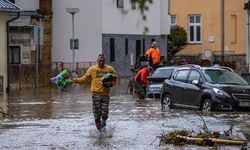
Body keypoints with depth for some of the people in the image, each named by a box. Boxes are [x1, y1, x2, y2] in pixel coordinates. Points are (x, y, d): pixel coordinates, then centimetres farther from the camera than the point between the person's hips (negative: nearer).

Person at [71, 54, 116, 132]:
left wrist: (110, 84, -8)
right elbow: (84, 79, 5)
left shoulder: (110, 69, 5)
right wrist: (74, 80, -5)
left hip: (105, 94, 0)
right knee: (97, 115, 2)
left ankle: (103, 122, 25)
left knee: (105, 114, -7)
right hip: (96, 94, 0)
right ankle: (99, 130, 14)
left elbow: (114, 80, 13)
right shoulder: (92, 69, 3)